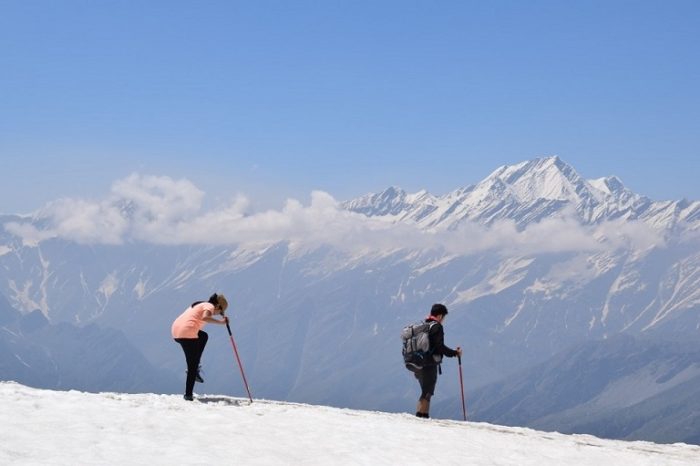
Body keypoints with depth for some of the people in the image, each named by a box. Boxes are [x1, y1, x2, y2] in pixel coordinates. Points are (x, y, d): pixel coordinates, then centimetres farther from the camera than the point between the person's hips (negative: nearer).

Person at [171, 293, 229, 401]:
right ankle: (188, 395, -1)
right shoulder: (210, 306, -1)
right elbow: (205, 317, -22)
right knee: (193, 365, 1)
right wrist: (220, 322, -17)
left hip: (175, 328, 9)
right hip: (187, 333, -9)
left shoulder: (200, 304, 27)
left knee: (203, 336, 31)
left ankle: (194, 371, 22)